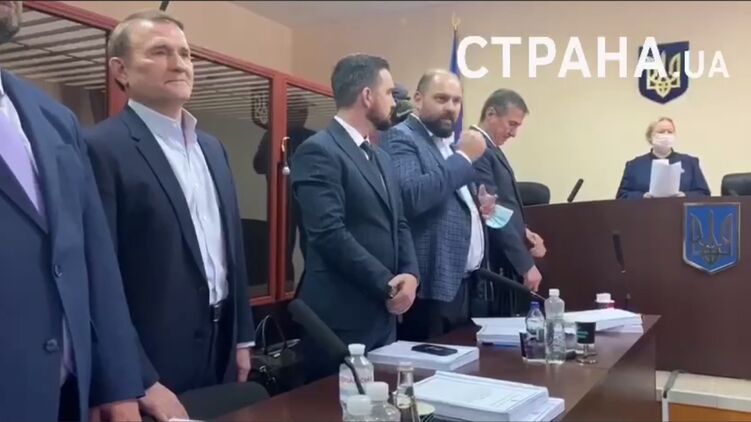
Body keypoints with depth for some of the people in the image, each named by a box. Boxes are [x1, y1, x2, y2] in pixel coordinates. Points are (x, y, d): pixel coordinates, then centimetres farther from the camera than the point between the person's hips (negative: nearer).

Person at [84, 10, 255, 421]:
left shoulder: (211, 147, 10)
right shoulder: (101, 147, -13)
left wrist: (242, 335, 13)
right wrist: (141, 382, -18)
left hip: (220, 349, 7)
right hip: (152, 366, -7)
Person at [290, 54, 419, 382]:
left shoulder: (381, 158, 17)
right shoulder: (318, 151, -13)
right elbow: (330, 234, -21)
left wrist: (410, 274, -3)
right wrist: (387, 284, -14)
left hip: (383, 314, 9)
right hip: (341, 318, -8)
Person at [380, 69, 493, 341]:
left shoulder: (450, 143, 18)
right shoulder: (401, 138, -9)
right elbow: (411, 196, -27)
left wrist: (477, 205, 7)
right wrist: (463, 157, -18)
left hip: (464, 282, 9)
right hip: (433, 286, -9)